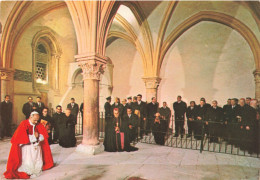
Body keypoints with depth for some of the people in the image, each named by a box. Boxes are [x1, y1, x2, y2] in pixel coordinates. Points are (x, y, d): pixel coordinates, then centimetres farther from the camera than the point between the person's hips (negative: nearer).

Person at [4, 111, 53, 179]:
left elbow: (44, 135, 4)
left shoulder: (39, 125, 6)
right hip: (27, 147, -4)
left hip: (37, 147, 4)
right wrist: (34, 137, -13)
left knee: (37, 162, 5)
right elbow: (21, 137, -13)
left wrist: (38, 135, -17)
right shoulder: (24, 124, -7)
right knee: (28, 162, -7)